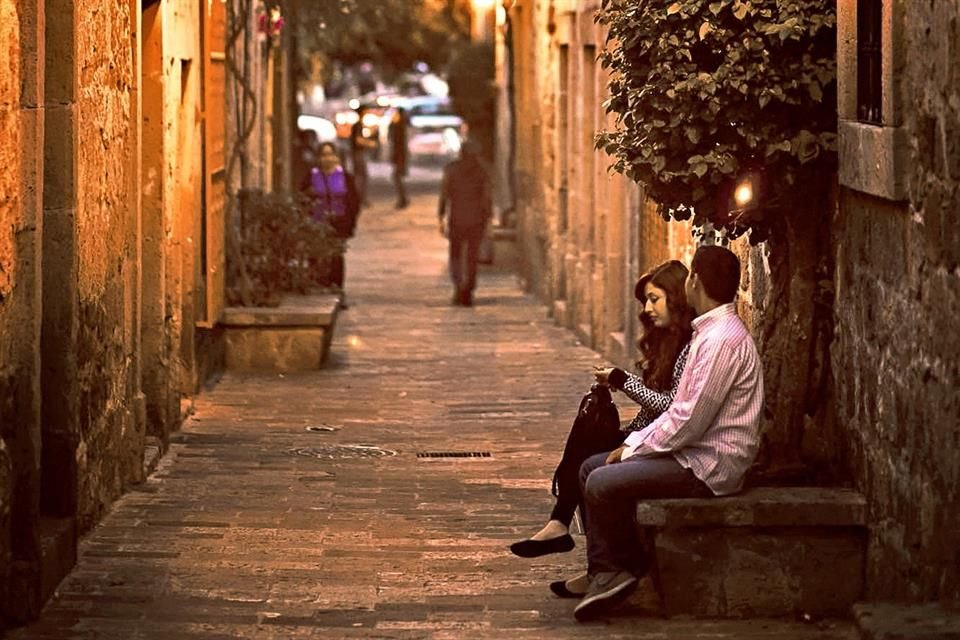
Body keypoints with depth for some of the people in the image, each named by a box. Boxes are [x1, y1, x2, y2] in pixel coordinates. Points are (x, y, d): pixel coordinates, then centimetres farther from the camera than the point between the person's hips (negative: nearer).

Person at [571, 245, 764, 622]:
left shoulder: (723, 340, -20)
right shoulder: (710, 332, 14)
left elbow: (690, 420, -22)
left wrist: (634, 448, -11)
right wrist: (635, 442, 7)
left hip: (709, 467, -11)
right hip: (692, 453, 11)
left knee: (602, 484, -21)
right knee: (591, 467, 9)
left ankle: (628, 567, 1)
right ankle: (605, 572, 3)